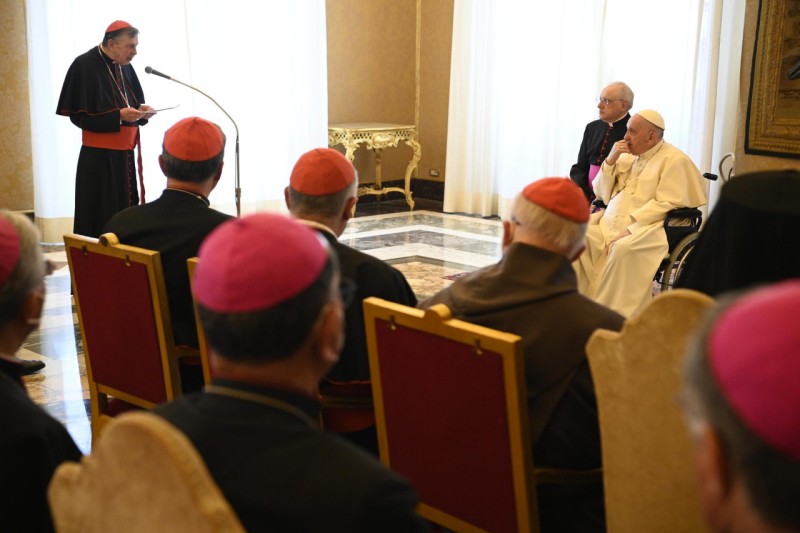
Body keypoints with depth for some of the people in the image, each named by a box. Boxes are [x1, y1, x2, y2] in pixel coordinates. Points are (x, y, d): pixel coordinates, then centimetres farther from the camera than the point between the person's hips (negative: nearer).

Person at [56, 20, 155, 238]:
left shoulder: (124, 66, 10)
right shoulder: (84, 66, -12)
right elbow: (78, 115, -13)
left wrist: (141, 112, -5)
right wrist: (118, 116, -22)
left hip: (124, 154, 7)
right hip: (99, 157, -7)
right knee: (102, 219, -4)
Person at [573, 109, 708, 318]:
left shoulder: (674, 160, -2)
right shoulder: (627, 156, 18)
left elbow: (667, 205, -12)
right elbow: (601, 194, 18)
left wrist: (630, 228, -20)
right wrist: (610, 161, 3)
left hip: (645, 228, -6)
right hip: (608, 223, 6)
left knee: (623, 248, -37)